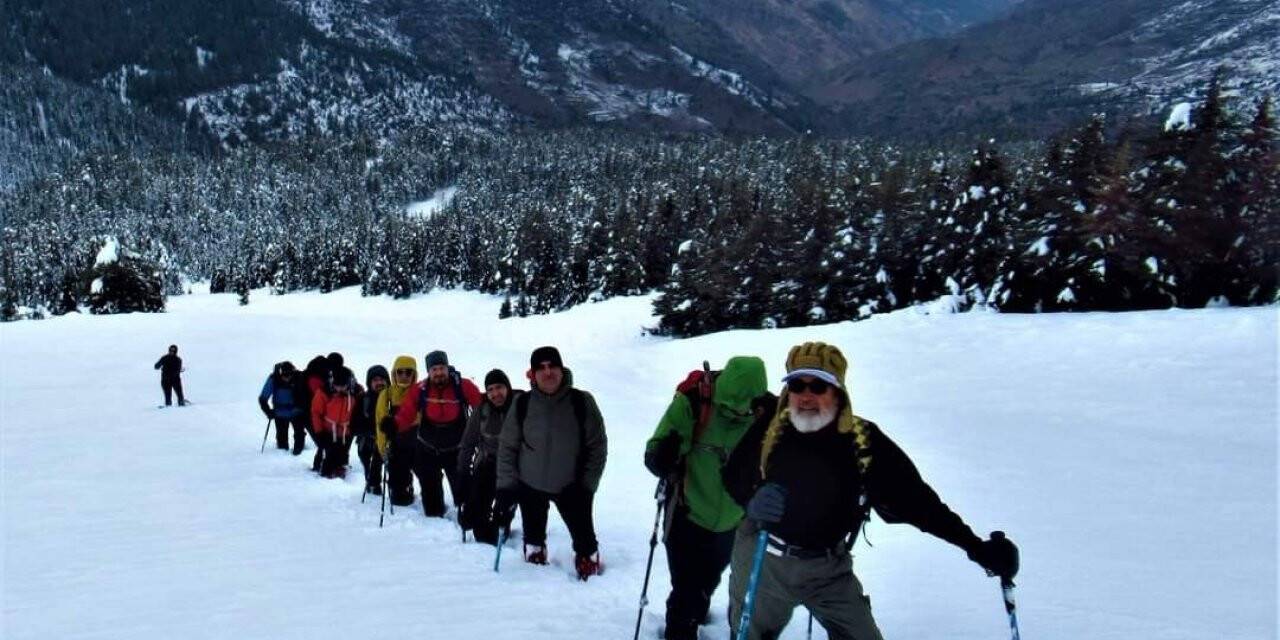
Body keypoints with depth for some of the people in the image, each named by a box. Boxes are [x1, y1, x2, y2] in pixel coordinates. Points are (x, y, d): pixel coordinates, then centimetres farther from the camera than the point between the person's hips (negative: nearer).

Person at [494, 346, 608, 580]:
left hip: (571, 486, -1)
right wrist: (505, 488, -6)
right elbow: (507, 447, -3)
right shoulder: (522, 405, -11)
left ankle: (589, 567, 24)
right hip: (529, 485, 1)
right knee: (533, 534, 19)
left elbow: (597, 446, -7)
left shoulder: (582, 402, -14)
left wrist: (587, 486, -9)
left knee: (584, 536, 2)